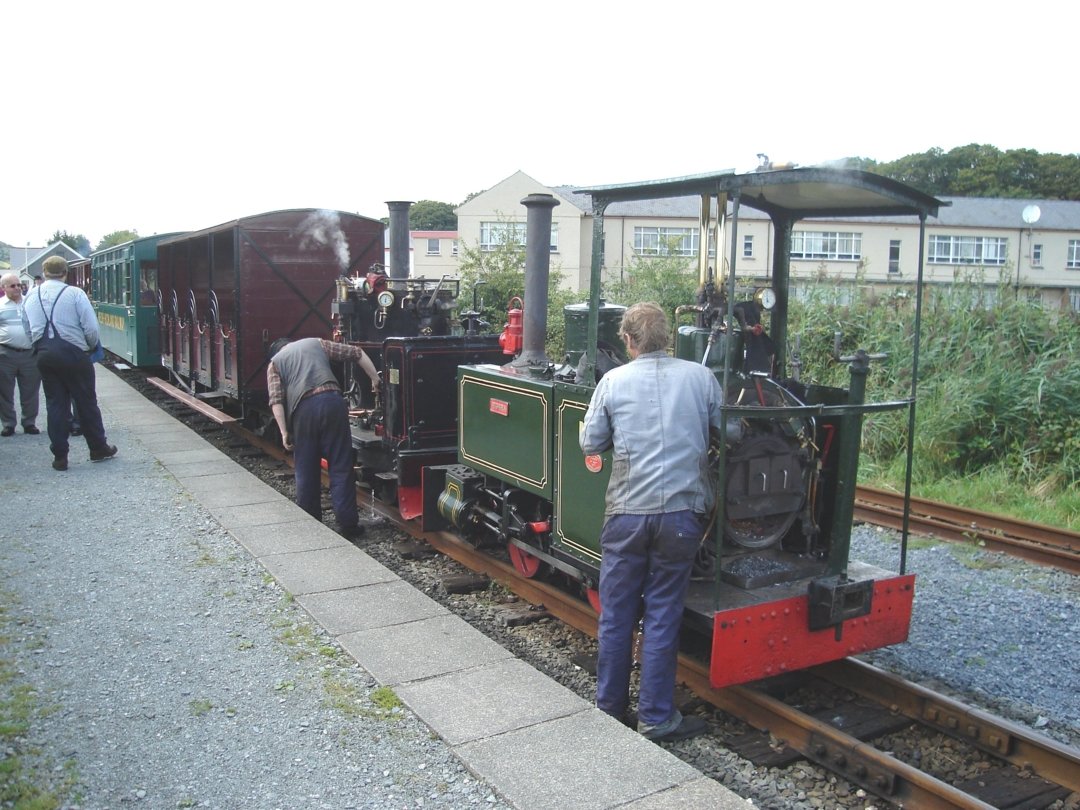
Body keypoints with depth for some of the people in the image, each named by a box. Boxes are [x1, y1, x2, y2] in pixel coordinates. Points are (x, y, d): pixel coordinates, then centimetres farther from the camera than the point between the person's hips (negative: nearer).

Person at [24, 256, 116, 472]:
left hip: (44, 355, 4)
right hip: (72, 353, -4)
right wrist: (91, 346, 7)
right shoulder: (75, 293, -7)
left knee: (55, 403, 8)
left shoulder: (31, 296, 7)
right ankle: (98, 449, 17)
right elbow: (91, 328, -10)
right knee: (86, 402, 8)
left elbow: (27, 329, 9)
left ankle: (59, 456, 8)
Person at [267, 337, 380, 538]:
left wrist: (284, 431, 2)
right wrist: (375, 379, 23)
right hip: (332, 400, 1)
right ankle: (348, 524, 4)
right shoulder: (316, 343, 25)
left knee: (306, 471, 12)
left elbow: (276, 400, 3)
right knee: (341, 467, 4)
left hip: (304, 408, -1)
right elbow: (357, 353, 20)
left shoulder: (274, 363, 19)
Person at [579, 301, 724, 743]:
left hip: (626, 512, 0)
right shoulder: (701, 377, -1)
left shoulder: (613, 381, -2)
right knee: (662, 615, 9)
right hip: (681, 512, 0)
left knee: (616, 613, 13)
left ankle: (609, 707, 26)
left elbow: (590, 444, 3)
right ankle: (656, 717, 17)